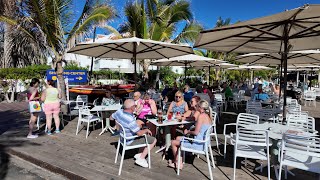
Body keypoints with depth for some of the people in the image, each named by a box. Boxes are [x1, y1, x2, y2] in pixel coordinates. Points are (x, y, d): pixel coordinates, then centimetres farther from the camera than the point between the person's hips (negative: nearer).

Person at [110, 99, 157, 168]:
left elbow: (111, 117, 10)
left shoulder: (119, 112, -11)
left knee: (147, 136, 23)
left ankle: (139, 154, 24)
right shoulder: (130, 120, -35)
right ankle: (141, 158, 5)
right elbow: (139, 133, -30)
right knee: (154, 140, 0)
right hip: (130, 141, -9)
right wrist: (146, 130, -11)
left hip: (124, 137, 9)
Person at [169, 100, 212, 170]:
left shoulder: (201, 116, -19)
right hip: (203, 142, 10)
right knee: (178, 138, 22)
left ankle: (178, 163, 19)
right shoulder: (208, 117, 8)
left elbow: (196, 132, -21)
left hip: (198, 144, -10)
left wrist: (188, 132, -3)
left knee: (173, 142, 4)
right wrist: (190, 131, 9)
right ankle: (178, 161, 23)